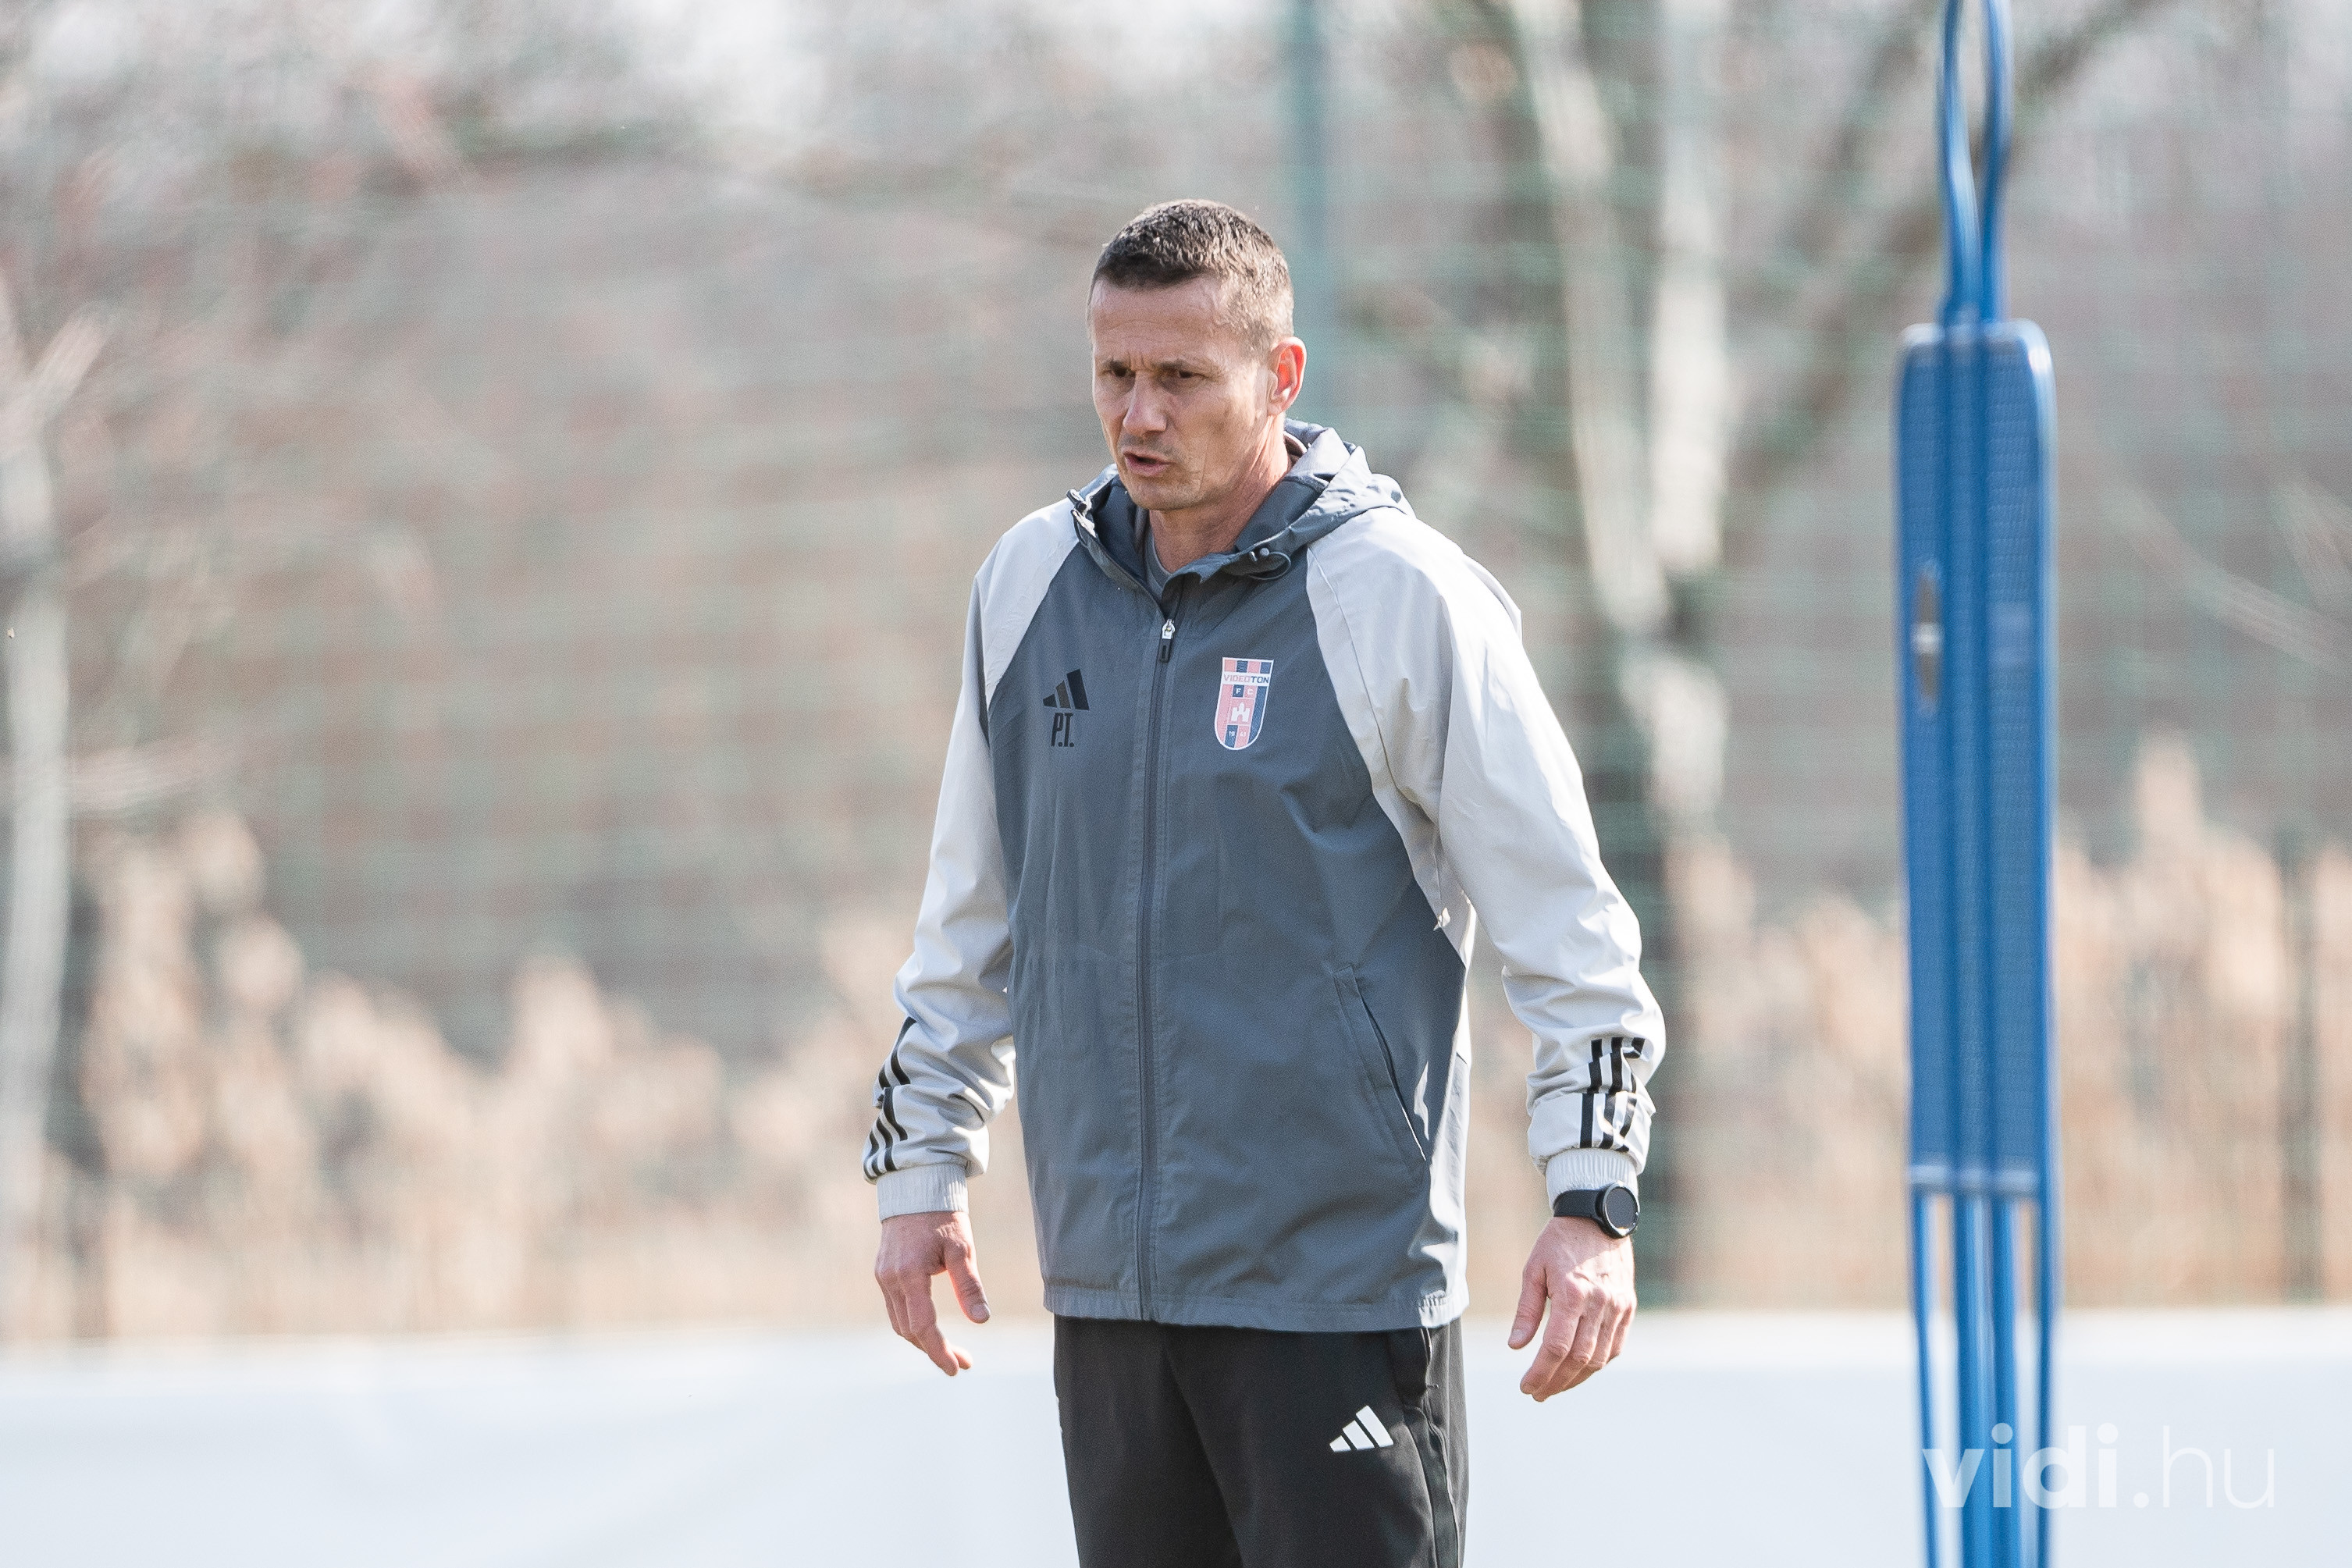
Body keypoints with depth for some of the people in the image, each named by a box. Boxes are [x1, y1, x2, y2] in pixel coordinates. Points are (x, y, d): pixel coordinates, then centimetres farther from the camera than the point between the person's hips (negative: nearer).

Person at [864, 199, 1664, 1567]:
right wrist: (920, 1167, 17)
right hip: (1109, 1286, 5)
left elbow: (1569, 923, -5)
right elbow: (972, 912, 20)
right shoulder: (1032, 584, 8)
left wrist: (1594, 1204, -12)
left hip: (1344, 1287, -5)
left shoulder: (1399, 597, -7)